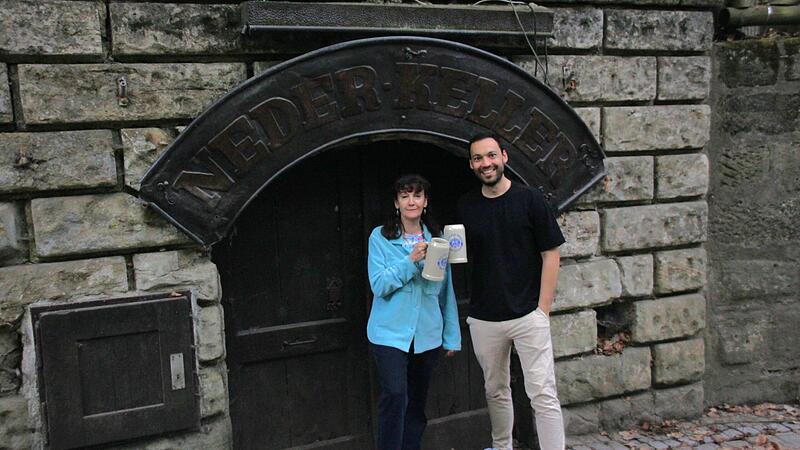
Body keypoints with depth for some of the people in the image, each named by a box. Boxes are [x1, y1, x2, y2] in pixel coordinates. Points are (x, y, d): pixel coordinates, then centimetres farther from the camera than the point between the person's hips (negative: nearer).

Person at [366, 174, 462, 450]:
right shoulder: (380, 238, -2)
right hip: (390, 333, -3)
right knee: (395, 397, -15)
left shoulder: (436, 239, 6)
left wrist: (452, 336, 8)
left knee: (417, 402, 12)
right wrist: (410, 261, -21)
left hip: (427, 334, 4)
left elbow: (446, 291, 9)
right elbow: (379, 285, -11)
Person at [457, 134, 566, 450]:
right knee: (495, 391, 18)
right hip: (483, 318, 4)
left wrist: (543, 310, -8)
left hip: (528, 315, -4)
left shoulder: (530, 200, -5)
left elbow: (551, 255, -4)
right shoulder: (465, 206, 5)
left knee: (543, 395, -5)